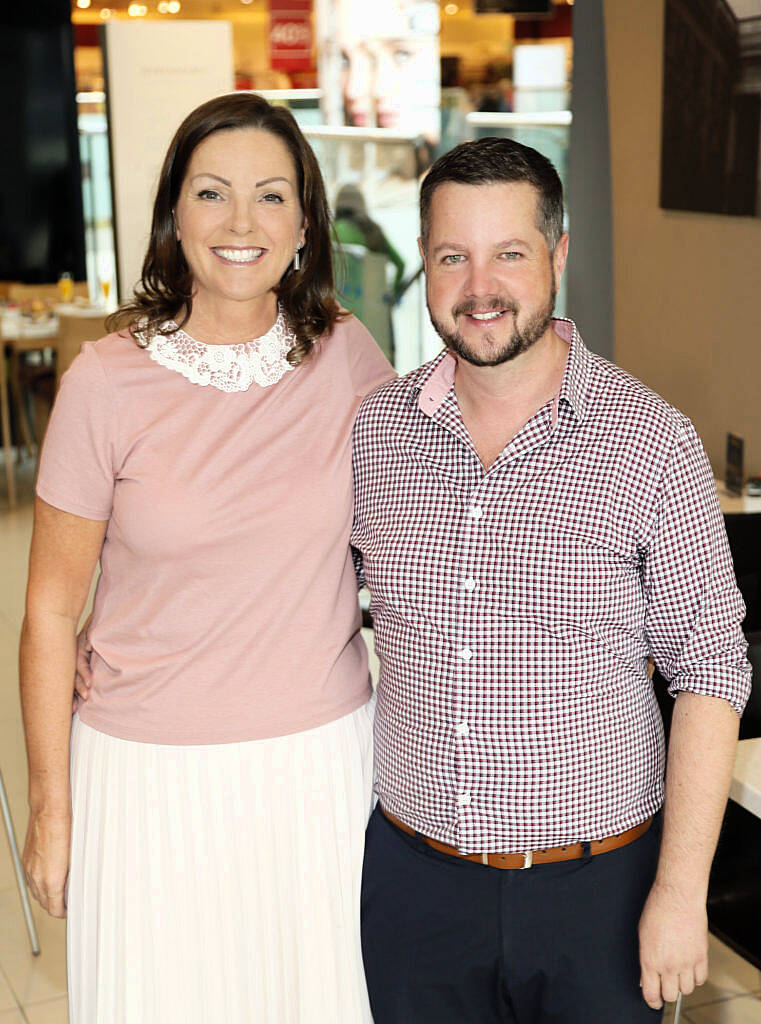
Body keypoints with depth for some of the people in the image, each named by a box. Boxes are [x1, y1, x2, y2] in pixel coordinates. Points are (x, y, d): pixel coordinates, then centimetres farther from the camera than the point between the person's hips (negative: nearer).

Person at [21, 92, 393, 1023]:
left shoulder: (345, 356, -4)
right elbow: (50, 608, -5)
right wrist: (50, 806, -2)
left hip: (322, 759, 2)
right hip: (153, 772, -2)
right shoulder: (107, 382, -11)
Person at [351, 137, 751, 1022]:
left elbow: (708, 672, -8)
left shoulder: (651, 442, -11)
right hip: (414, 874, 3)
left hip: (598, 883, -2)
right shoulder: (374, 430, -2)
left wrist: (680, 891, -10)